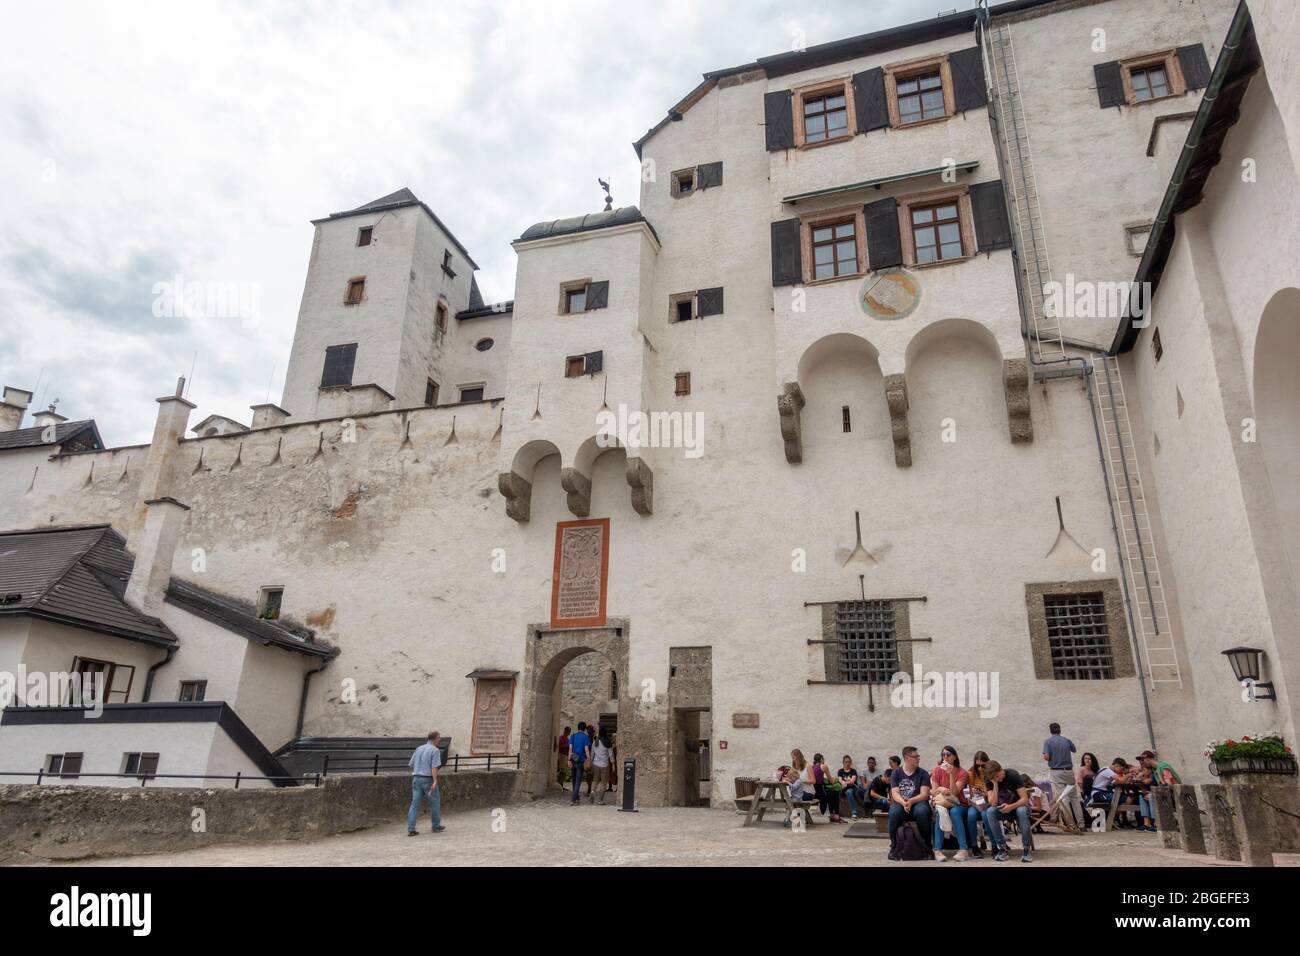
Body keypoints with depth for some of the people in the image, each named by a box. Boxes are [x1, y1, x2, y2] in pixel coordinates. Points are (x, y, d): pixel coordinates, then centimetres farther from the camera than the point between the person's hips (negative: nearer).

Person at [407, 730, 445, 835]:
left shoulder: (419, 749, 12)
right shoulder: (435, 750, -8)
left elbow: (411, 765, 17)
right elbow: (434, 767, -18)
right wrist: (435, 781, -23)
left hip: (416, 779, 6)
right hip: (428, 779, -6)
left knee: (415, 804, 4)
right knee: (435, 802, 11)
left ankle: (410, 829, -3)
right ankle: (436, 826, 21)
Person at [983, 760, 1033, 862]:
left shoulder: (1013, 775, -20)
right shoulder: (989, 780, -12)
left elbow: (1025, 799, -22)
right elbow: (993, 803, -21)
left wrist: (1011, 807, -39)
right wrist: (995, 784, -30)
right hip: (1002, 808, 2)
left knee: (1022, 811, -38)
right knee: (990, 812, -30)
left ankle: (1026, 848, -27)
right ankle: (1002, 848, -23)